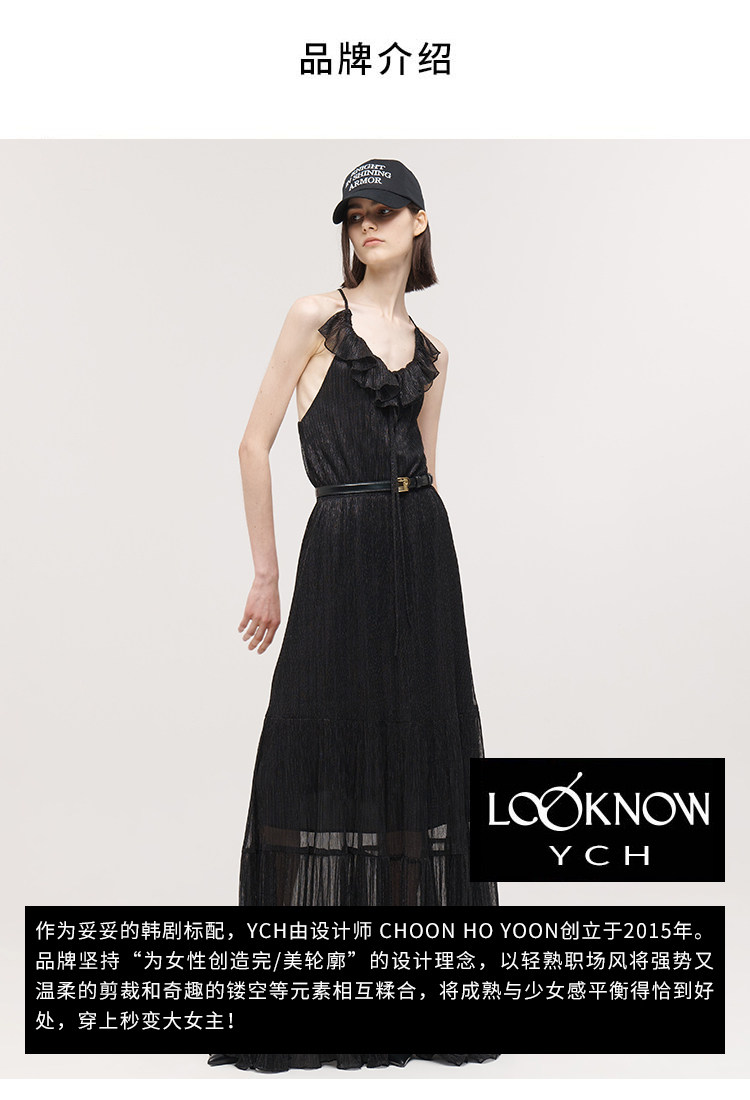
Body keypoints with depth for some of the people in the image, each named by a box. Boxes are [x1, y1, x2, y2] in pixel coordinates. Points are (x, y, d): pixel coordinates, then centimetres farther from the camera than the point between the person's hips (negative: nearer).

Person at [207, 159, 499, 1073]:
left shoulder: (430, 354, 15)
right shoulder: (316, 316, 2)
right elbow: (255, 442, -2)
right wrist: (265, 573, -5)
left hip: (423, 545, 5)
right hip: (341, 545, -4)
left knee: (422, 747, 6)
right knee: (332, 744, -3)